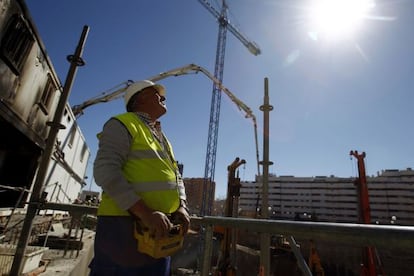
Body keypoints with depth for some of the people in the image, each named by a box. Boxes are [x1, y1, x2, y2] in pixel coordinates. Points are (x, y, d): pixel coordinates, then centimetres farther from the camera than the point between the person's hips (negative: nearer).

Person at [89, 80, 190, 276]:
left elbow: (175, 176, 18)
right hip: (124, 226, -8)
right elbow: (105, 171, -18)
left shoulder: (162, 138, 21)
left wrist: (181, 207, -2)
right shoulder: (122, 124, -5)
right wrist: (145, 213, -26)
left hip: (160, 229, 8)